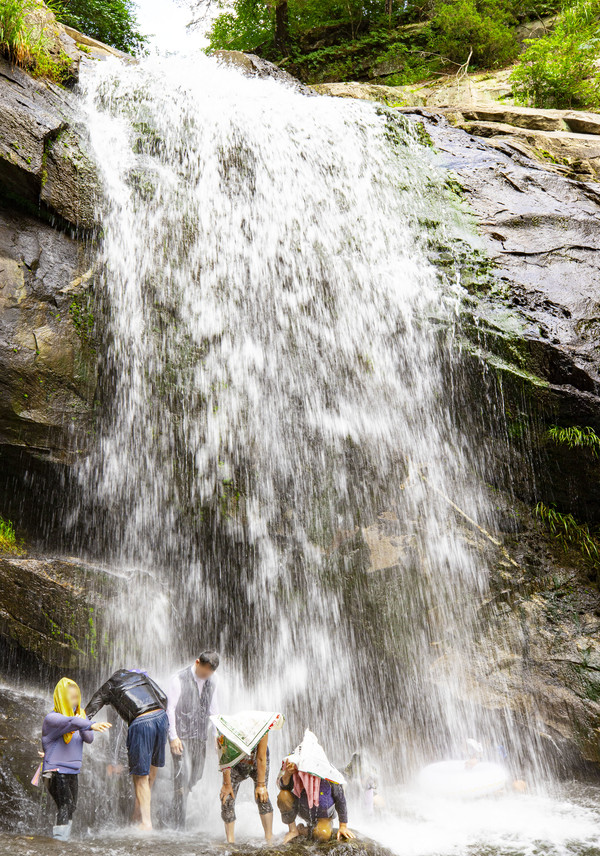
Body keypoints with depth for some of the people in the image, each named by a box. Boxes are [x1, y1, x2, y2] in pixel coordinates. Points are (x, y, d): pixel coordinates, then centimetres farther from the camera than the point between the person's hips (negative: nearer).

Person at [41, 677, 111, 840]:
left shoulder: (80, 716, 10)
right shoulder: (52, 718, -12)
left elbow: (89, 739, -1)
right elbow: (70, 722, -34)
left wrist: (83, 727, -21)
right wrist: (91, 725, -51)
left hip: (72, 771, 7)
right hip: (55, 770, -7)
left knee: (71, 808, 11)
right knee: (65, 805, -18)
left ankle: (64, 837, 20)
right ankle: (59, 839, -16)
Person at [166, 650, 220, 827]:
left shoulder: (211, 682, 11)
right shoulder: (179, 679, -6)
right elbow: (170, 708, -7)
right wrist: (173, 736, -11)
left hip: (200, 737, 5)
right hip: (181, 736, -5)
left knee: (197, 777, 5)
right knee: (182, 777, -11)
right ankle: (179, 824, -6)